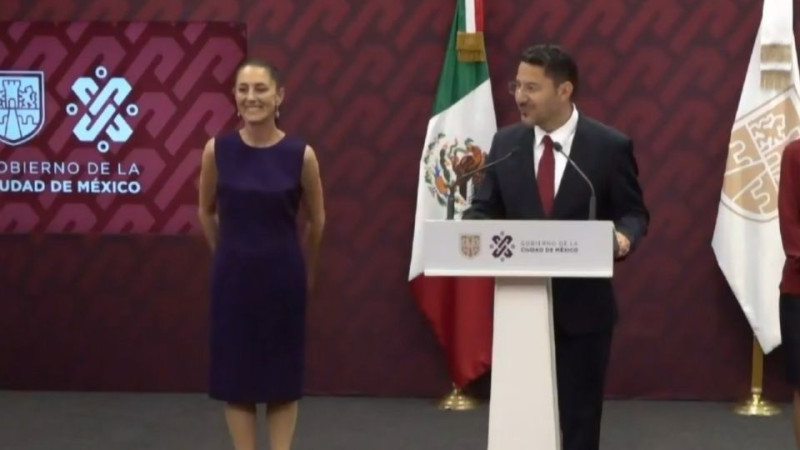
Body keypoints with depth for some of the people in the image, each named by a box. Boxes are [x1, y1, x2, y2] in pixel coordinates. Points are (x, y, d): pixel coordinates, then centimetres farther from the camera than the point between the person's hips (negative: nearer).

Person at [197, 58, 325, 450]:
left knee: (282, 373, 7)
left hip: (283, 275, -1)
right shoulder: (217, 150, -7)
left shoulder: (300, 154, -9)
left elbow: (316, 220, 6)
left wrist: (305, 270, 17)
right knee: (235, 373, 6)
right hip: (233, 275, 1)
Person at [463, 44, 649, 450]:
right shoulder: (505, 143, 4)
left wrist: (624, 235, -23)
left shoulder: (610, 146, -5)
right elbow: (484, 209, 5)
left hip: (582, 306, -3)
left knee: (578, 417, 6)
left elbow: (633, 212, 0)